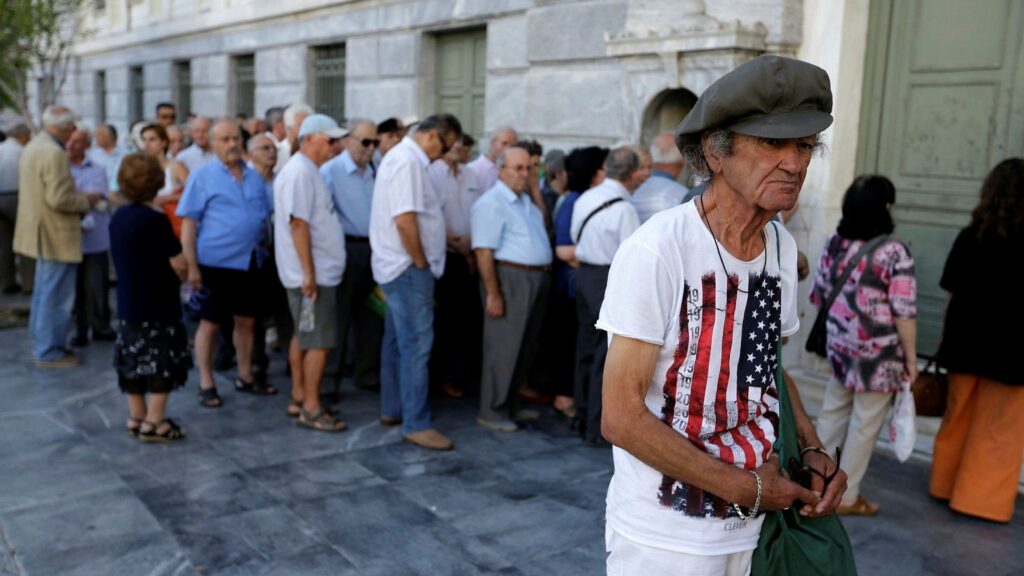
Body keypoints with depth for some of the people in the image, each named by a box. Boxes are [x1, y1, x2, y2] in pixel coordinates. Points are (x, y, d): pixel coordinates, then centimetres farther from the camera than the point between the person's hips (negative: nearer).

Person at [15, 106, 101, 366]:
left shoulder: (32, 146, 11)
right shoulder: (55, 153, -22)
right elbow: (60, 199, -26)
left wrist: (80, 199, 15)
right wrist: (87, 201, -10)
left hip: (41, 232, 11)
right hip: (56, 236, -11)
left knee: (44, 291, 20)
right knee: (56, 296, -2)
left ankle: (42, 344, 31)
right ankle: (49, 352, 6)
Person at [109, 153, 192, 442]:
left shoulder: (118, 217, 5)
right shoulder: (155, 221, -18)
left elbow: (119, 259, 15)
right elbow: (179, 265, -17)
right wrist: (183, 276, 3)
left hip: (128, 303, 8)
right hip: (158, 304, -8)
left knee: (134, 359, 14)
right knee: (164, 360, 1)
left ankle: (136, 417, 24)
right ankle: (154, 421, 3)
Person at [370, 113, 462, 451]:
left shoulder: (404, 157, 16)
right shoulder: (408, 161, -16)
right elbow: (404, 220, -24)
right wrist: (422, 263, -16)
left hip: (399, 267, 11)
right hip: (408, 267, -11)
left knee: (397, 340, 16)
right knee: (416, 344, -7)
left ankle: (392, 410, 27)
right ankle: (416, 424, -1)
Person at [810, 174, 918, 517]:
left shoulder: (834, 244, 1)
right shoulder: (894, 252, -16)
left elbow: (819, 295, 8)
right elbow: (904, 312, -15)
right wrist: (911, 358, -6)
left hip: (840, 345, 6)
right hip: (879, 352, -6)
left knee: (833, 412, 19)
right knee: (865, 424, 6)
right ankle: (846, 497, 17)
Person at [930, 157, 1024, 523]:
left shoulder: (969, 236, -3)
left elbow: (951, 295, 0)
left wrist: (948, 340, 11)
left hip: (966, 344, 3)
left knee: (958, 418, 17)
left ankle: (946, 485, 28)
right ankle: (984, 500, 14)